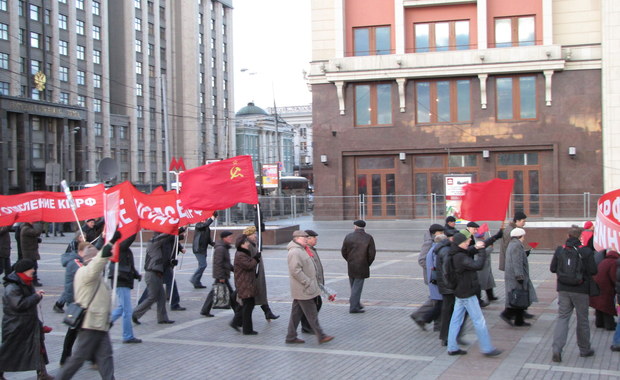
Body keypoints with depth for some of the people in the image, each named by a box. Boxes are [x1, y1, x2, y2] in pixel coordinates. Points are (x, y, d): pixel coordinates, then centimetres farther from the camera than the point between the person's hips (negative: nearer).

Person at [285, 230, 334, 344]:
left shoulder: (301, 250, 17)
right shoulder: (294, 252, -19)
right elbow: (296, 271, -25)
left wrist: (313, 282, 21)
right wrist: (308, 283, -22)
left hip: (300, 290, 11)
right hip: (303, 291, -11)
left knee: (296, 313, 13)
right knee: (312, 314, -5)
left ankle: (291, 337, 18)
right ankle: (321, 336, -1)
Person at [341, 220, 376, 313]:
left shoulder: (348, 237, -1)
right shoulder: (368, 238, -8)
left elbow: (343, 251, 3)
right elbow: (372, 253, -9)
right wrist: (368, 264, 6)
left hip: (350, 266, 3)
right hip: (362, 267, -3)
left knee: (354, 285, 16)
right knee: (357, 286, 0)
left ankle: (356, 304, 26)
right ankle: (353, 307, -1)